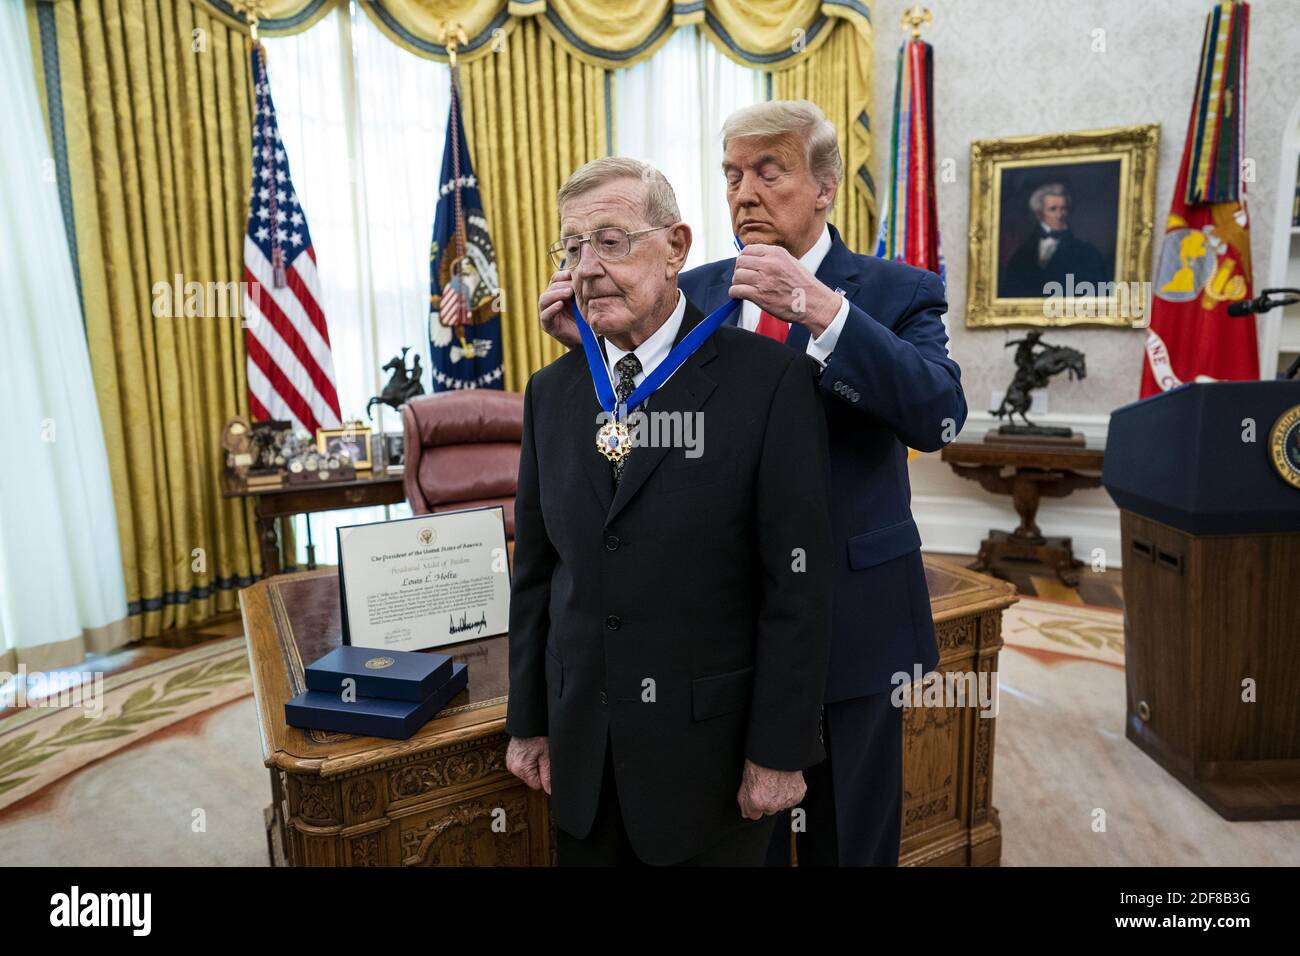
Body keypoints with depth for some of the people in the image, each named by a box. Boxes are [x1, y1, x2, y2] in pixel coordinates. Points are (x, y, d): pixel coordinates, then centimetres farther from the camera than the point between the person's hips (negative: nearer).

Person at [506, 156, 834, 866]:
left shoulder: (770, 379, -13)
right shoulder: (551, 391, 2)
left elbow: (798, 584, -13)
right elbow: (535, 569, 6)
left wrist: (780, 752, -11)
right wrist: (528, 723, 8)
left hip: (709, 746, -4)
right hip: (581, 742, 5)